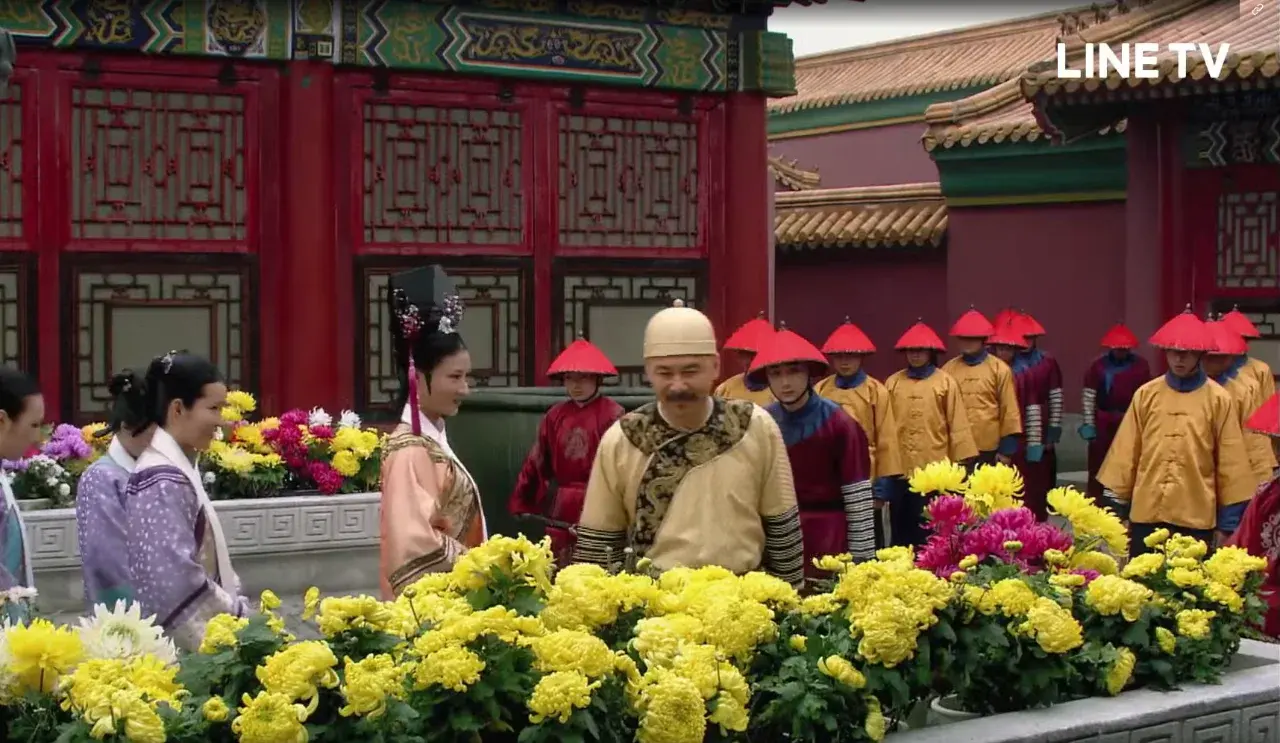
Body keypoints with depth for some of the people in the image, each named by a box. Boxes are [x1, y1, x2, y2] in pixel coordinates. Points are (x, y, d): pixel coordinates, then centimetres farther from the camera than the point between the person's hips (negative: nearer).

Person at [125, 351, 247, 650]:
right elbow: (177, 579, -22)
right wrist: (240, 615, -13)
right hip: (187, 646, -9)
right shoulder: (163, 482, -18)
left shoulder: (178, 469, 10)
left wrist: (237, 605, 6)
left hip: (202, 634, 9)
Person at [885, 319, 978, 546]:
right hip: (900, 468, 2)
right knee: (901, 526, 8)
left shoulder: (945, 382, -1)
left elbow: (957, 424, 0)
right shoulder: (893, 383, 5)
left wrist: (960, 460, -2)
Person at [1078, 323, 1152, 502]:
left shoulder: (1141, 365, -1)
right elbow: (1088, 395, -3)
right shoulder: (1098, 365, -5)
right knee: (1098, 466, 5)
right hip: (1103, 421, -1)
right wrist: (1088, 424, -7)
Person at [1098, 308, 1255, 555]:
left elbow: (1230, 460, 1)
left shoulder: (1218, 399, -1)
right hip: (1147, 511, 2)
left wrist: (1231, 516, 0)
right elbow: (1126, 452, 6)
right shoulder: (1146, 394, 4)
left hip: (1197, 514, -2)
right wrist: (1115, 503, 5)